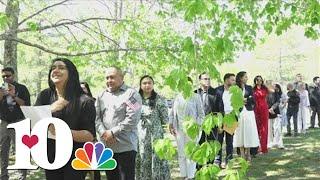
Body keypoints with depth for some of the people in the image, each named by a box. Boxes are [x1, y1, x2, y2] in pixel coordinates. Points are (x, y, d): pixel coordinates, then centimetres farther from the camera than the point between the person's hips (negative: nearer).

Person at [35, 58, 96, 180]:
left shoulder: (84, 101, -13)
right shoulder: (44, 96, -2)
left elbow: (90, 136, -16)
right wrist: (49, 110, -23)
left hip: (75, 159, -3)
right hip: (50, 158, 4)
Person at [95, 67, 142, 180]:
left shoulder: (131, 94, -4)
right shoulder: (101, 96, 14)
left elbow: (132, 119, -14)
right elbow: (96, 116, 7)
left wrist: (113, 132, -14)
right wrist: (103, 133, -10)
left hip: (126, 147, -5)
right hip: (106, 146, 6)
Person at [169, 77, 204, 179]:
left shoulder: (196, 97, -1)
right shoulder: (178, 97, 9)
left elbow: (201, 114, -1)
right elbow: (173, 113, 13)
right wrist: (171, 125, 6)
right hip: (179, 130, 4)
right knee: (181, 154, 9)